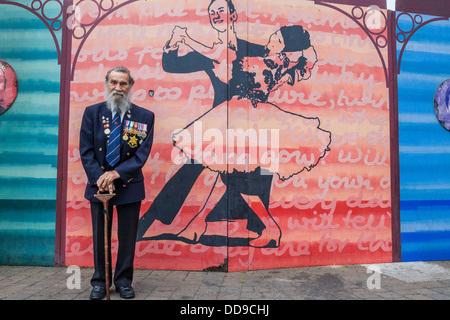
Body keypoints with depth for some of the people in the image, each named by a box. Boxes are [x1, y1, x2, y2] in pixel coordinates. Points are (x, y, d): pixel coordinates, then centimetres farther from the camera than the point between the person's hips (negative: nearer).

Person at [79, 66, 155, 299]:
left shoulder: (145, 117, -2)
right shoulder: (92, 113, 2)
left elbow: (143, 152, -8)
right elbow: (86, 150, -2)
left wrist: (117, 173, -18)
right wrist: (99, 177, -14)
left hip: (129, 185, -1)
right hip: (98, 183, 1)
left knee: (128, 236, 7)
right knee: (100, 235, 10)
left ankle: (123, 281, 25)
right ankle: (99, 282, 26)